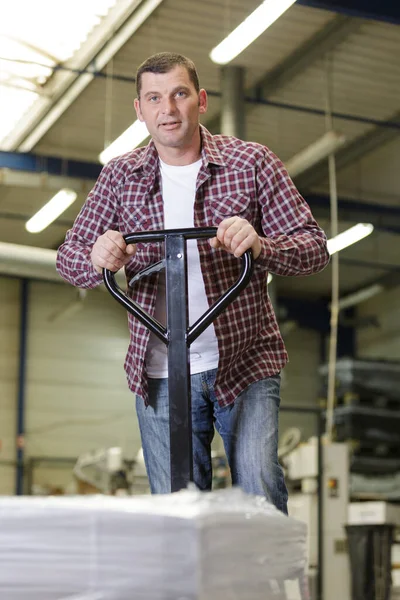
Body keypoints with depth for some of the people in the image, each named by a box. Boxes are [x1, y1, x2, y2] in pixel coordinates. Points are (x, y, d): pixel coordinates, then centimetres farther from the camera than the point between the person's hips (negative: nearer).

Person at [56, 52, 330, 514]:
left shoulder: (251, 163, -1)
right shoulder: (119, 176, 5)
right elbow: (69, 257, 5)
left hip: (244, 361, -2)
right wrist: (97, 259, -20)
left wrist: (261, 245, -27)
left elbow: (313, 247, -5)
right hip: (160, 375, 2)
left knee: (259, 491, -15)